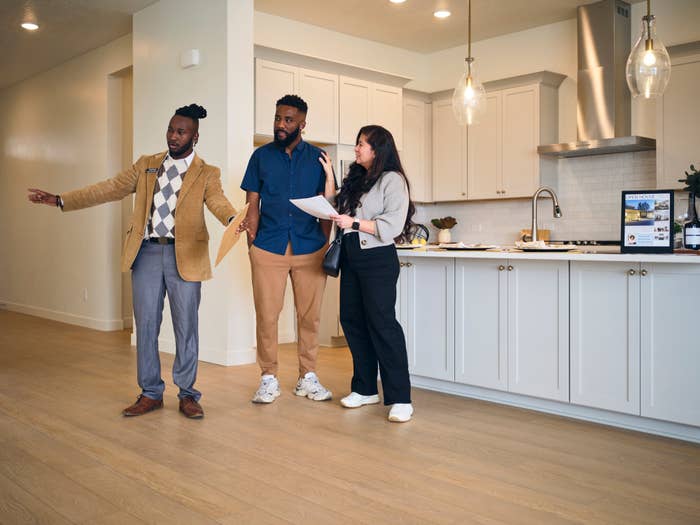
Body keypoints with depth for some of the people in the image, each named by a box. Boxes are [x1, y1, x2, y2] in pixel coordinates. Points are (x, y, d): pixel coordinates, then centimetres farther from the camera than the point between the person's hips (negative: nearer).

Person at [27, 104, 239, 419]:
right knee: (145, 325, 7)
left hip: (184, 256, -3)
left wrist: (233, 221, -38)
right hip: (146, 253, 3)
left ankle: (187, 394, 16)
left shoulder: (206, 174, 3)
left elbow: (218, 202, -14)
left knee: (185, 327, 2)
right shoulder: (146, 165, 13)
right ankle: (150, 393, 20)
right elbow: (110, 189, 8)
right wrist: (59, 200, 0)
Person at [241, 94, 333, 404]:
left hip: (310, 248, 1)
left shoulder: (317, 158, 7)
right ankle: (269, 378, 14)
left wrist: (327, 247, 1)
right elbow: (252, 204, 8)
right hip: (268, 248, 0)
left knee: (309, 315, 5)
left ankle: (308, 378, 19)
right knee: (266, 315, 0)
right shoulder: (261, 156, 8)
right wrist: (251, 244, -2)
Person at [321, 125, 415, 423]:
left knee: (381, 322, -11)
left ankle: (400, 399, -5)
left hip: (377, 259, -8)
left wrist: (354, 223, -17)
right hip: (351, 258, 8)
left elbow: (392, 225, -14)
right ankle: (365, 389, 19)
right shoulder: (355, 179, 18)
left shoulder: (392, 180, -5)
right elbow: (333, 209, 15)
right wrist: (329, 176, 11)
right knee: (352, 320, 8)